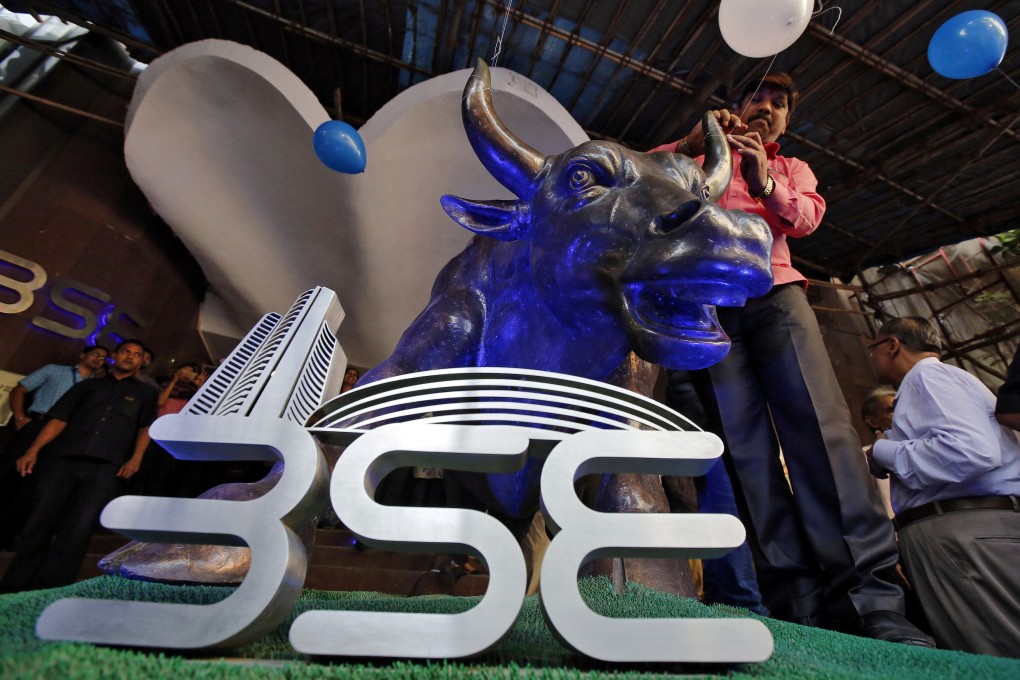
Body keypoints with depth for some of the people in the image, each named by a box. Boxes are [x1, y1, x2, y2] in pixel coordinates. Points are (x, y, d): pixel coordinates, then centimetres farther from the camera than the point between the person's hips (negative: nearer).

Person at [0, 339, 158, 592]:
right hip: (63, 459, 2)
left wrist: (136, 458, -6)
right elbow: (59, 419, 14)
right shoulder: (88, 385, 22)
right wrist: (33, 450, 1)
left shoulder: (145, 392, 18)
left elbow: (146, 428, 8)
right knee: (38, 524, -1)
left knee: (77, 531, -9)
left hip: (105, 466, -2)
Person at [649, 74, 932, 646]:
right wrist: (691, 144, -3)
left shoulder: (793, 168, 32)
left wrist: (766, 182, -10)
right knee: (743, 436, -14)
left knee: (819, 419, -19)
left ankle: (869, 595, -19)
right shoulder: (700, 157, 30)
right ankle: (796, 601, -15)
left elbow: (807, 217, 9)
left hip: (774, 291, 2)